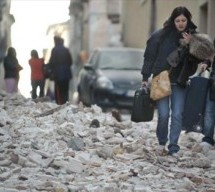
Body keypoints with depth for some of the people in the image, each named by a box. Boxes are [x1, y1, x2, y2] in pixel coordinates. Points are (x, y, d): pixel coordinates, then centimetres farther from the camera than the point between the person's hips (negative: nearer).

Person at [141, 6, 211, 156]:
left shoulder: (193, 36, 2)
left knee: (177, 115, -2)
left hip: (180, 83, 2)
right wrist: (145, 77, 0)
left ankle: (173, 148, 4)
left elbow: (196, 60, -1)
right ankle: (162, 142, 18)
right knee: (164, 114, -5)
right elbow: (149, 56, 1)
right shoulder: (160, 35, -4)